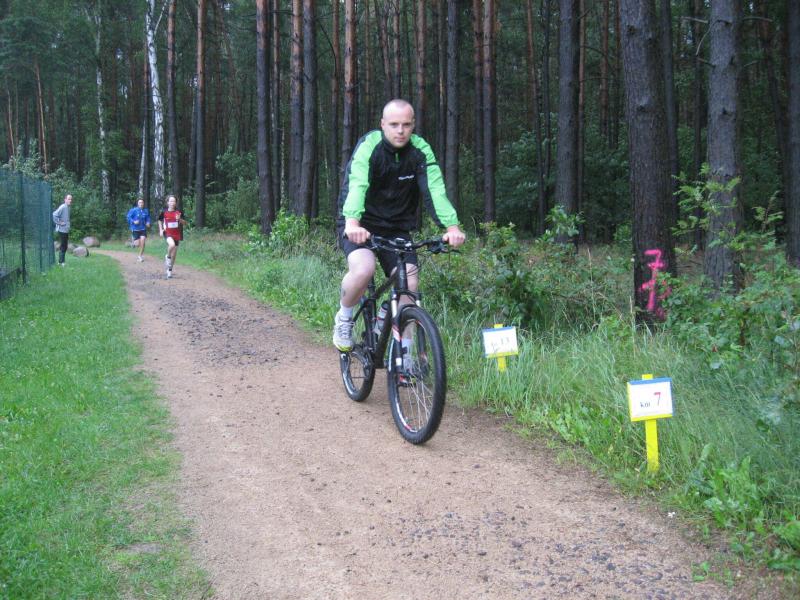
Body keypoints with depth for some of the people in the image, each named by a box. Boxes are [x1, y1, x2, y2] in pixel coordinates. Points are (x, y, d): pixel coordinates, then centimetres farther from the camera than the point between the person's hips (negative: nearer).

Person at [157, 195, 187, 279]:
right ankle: (167, 256, -5)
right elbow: (160, 221, 13)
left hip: (176, 234, 3)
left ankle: (169, 270, 24)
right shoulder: (164, 212, -3)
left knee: (174, 254, 7)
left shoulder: (179, 212, -1)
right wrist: (161, 230, 2)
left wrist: (180, 219, -16)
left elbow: (184, 223, 3)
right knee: (172, 244, -35)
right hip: (167, 233, -2)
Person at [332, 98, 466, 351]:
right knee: (363, 269, -31)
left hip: (398, 228, 4)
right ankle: (344, 317, -1)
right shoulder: (369, 146, -18)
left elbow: (435, 189, -22)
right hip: (360, 226, -3)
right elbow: (356, 185, -34)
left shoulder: (420, 150, -9)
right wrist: (352, 222, -53)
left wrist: (452, 226, -39)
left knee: (410, 286, -11)